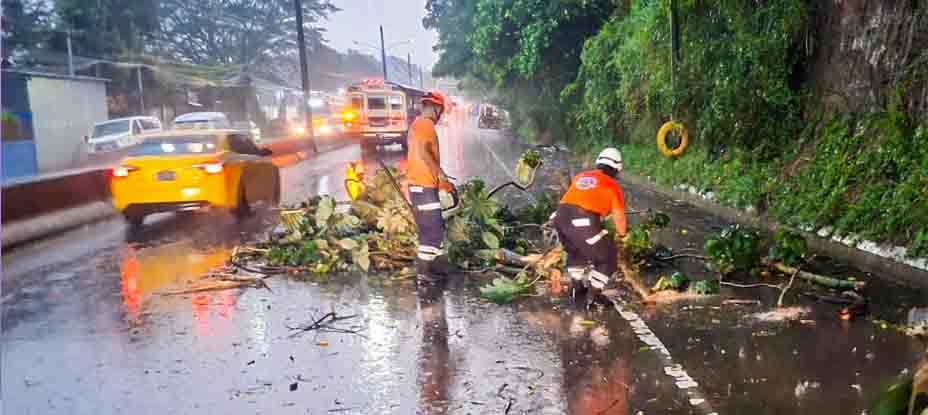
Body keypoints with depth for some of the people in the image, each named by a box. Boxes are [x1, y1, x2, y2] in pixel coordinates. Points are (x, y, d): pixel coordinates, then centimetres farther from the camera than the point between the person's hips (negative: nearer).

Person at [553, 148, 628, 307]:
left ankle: (575, 286, 39)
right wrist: (622, 234, 38)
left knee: (575, 251, 34)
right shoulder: (613, 186, 12)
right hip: (583, 224, -6)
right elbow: (619, 218, 16)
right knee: (607, 258, 16)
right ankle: (595, 295, 14)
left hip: (561, 217, 6)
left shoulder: (580, 176, 25)